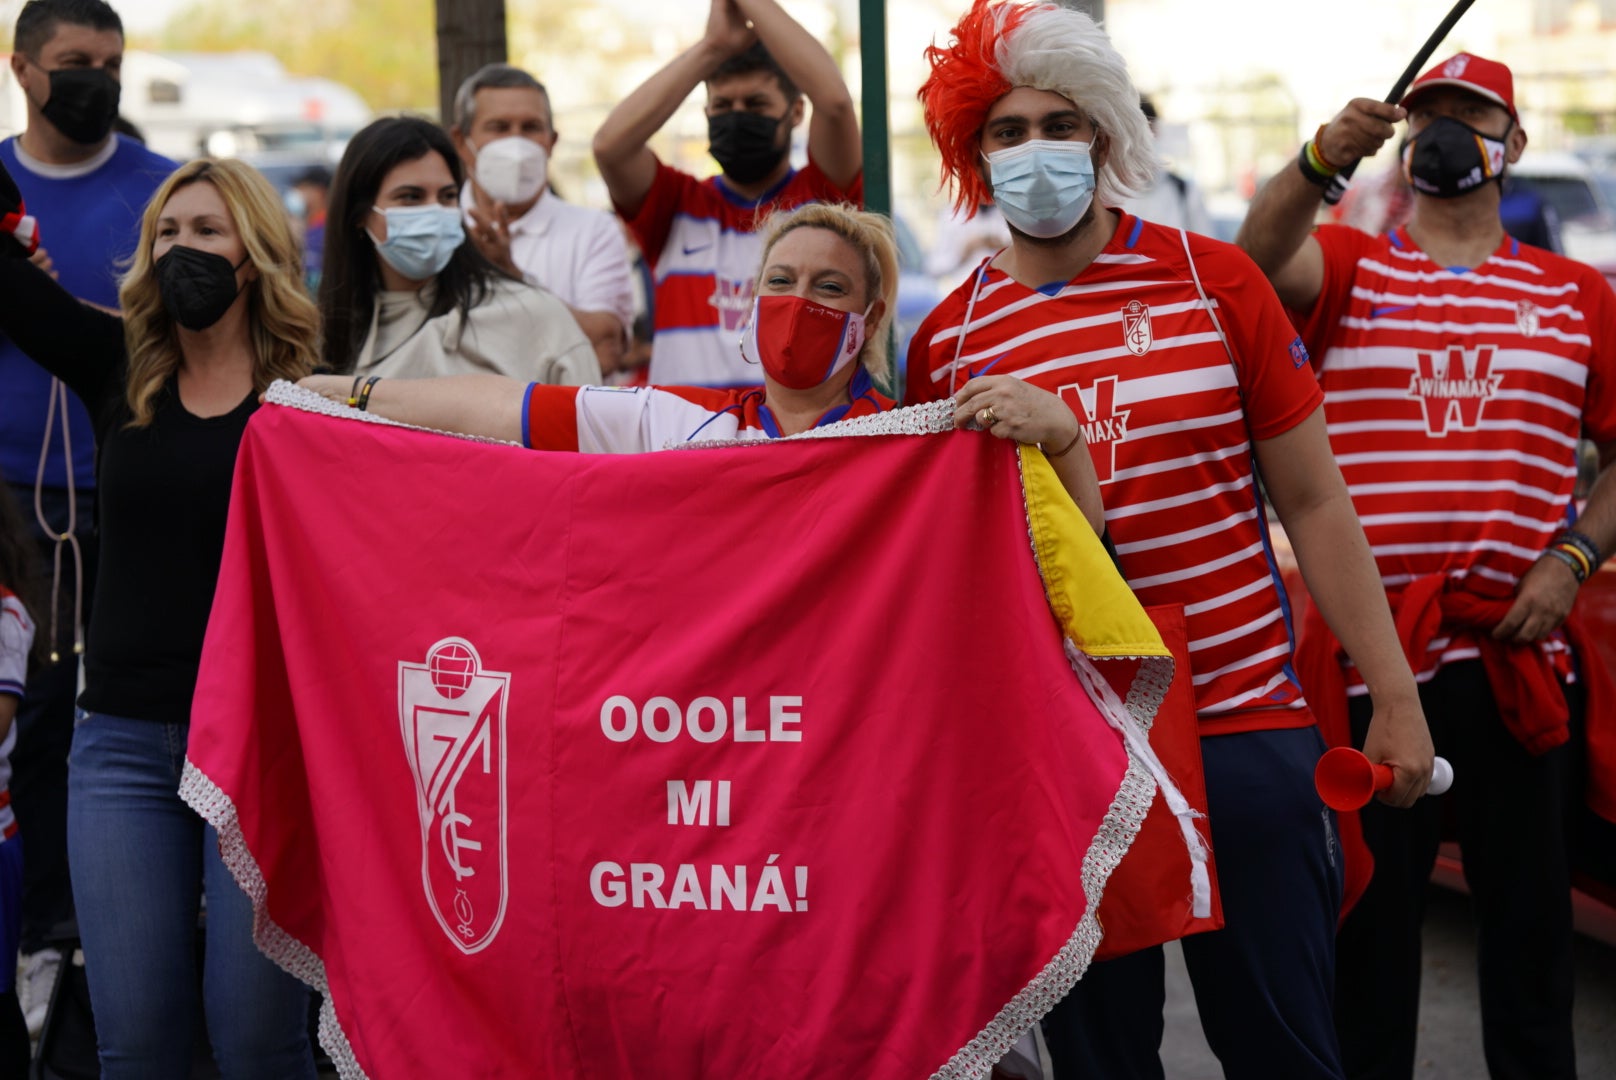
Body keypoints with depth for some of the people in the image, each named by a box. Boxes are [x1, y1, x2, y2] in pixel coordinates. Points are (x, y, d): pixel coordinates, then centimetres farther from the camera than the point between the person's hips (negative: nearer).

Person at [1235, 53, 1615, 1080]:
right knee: (1370, 903, 5)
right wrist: (1323, 161, -35)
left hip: (1516, 649, 1)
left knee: (1529, 903, 8)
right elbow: (1260, 258, -16)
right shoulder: (1349, 268, 7)